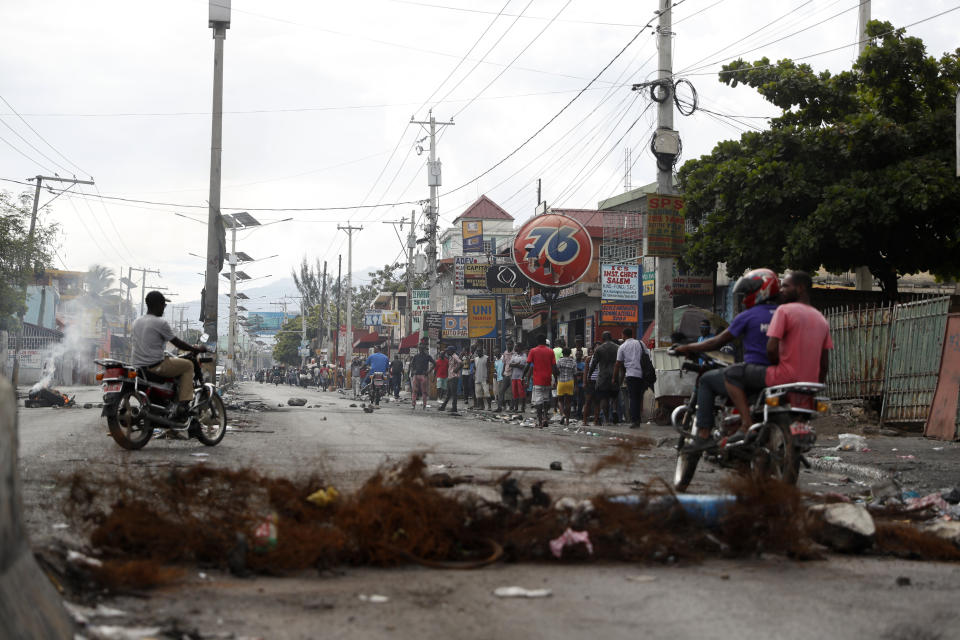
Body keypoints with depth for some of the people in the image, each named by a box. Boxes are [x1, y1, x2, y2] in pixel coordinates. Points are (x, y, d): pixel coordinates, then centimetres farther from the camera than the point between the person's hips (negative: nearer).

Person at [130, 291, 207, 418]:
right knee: (188, 365, 9)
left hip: (136, 364, 8)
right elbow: (177, 343, -5)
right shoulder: (160, 323, -12)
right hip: (154, 366, -8)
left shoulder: (136, 322, 11)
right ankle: (183, 404, -1)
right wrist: (197, 349, 9)